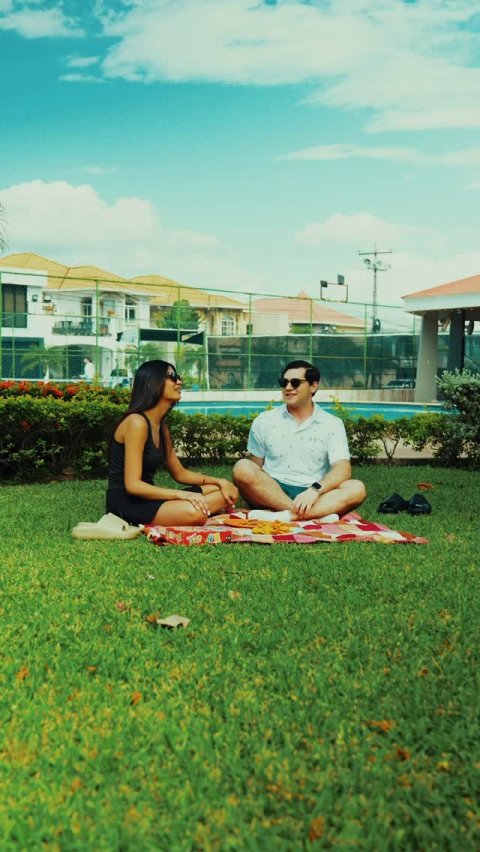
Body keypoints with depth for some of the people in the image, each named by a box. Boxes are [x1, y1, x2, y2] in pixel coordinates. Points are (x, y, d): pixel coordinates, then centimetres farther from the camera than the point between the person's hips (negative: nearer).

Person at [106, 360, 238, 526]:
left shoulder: (162, 427, 14)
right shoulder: (137, 423, -15)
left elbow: (180, 473, 21)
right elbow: (133, 485, -21)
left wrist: (220, 481, 7)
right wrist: (181, 494, -27)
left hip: (146, 498, 10)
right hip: (126, 503, -10)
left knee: (225, 492, 4)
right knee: (193, 512, -36)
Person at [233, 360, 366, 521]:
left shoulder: (332, 424, 5)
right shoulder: (264, 421, 8)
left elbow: (343, 469, -7)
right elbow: (255, 469, 11)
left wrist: (315, 490, -26)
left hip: (313, 497, 0)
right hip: (271, 493, 1)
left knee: (356, 489, -26)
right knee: (242, 468, -28)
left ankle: (283, 516, -40)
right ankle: (319, 513, -34)